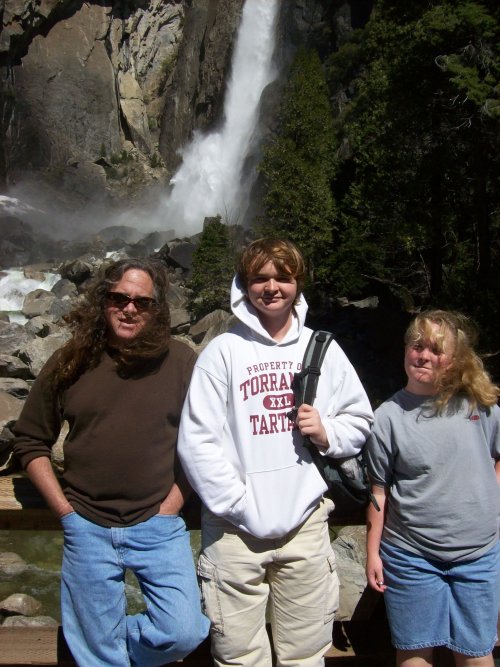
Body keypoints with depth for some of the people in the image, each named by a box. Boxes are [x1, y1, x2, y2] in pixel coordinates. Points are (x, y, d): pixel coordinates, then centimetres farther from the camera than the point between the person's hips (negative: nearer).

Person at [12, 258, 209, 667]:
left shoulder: (182, 362, -4)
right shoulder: (70, 364, -1)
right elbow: (30, 442, 7)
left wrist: (173, 502, -5)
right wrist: (64, 510, -1)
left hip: (158, 525, 0)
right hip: (87, 528, 1)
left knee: (184, 633, -5)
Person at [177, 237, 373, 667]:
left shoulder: (322, 349, 7)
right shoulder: (222, 351, -3)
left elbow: (360, 421, 14)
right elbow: (196, 442, -9)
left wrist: (327, 433, -7)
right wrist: (242, 508, -12)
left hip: (306, 523, 3)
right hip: (235, 529, -2)